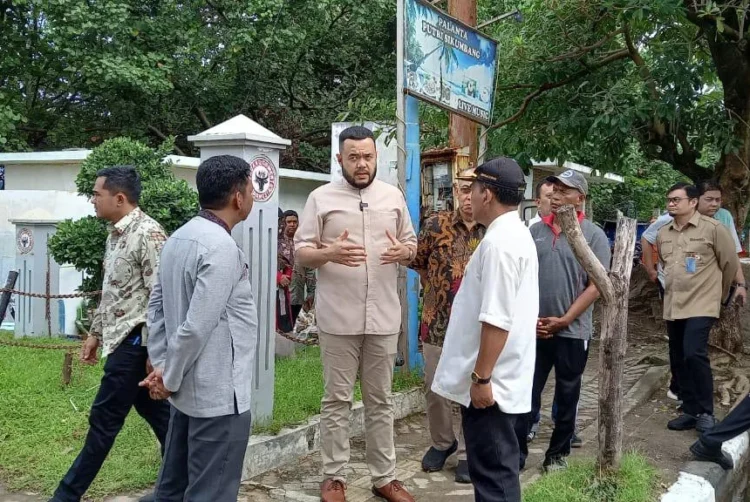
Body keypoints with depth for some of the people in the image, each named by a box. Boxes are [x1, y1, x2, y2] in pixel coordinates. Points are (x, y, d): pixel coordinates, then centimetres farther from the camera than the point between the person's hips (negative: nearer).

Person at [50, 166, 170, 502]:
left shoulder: (148, 234, -18)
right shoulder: (116, 234, 12)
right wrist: (96, 332, 21)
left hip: (134, 340, -10)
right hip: (122, 338, 10)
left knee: (104, 419, 1)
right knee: (156, 412, 13)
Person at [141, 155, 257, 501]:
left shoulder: (180, 237, 8)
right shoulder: (221, 248, -21)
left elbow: (157, 306, 11)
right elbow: (197, 327, -24)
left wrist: (161, 366, 9)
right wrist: (169, 378, -11)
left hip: (188, 389, 9)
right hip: (218, 394, -9)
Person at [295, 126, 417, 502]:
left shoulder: (393, 196, 9)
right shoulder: (321, 198, -1)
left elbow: (411, 243, 14)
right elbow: (300, 252, -2)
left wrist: (404, 252, -10)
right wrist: (328, 253, -23)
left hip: (383, 316, 3)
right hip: (338, 317, -2)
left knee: (380, 400, 11)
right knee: (337, 399, 5)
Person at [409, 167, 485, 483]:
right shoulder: (436, 224, -1)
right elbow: (417, 261, 11)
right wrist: (436, 288, 10)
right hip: (438, 322, 1)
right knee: (435, 389, 12)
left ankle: (468, 453, 23)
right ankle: (442, 442, 34)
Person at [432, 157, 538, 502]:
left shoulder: (498, 242, -20)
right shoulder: (516, 234, 14)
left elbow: (496, 320, -26)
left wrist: (481, 377, -20)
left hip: (491, 381, -10)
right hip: (504, 377, 10)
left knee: (492, 472, -1)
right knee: (498, 467, 19)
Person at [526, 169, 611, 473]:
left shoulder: (594, 235, -5)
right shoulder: (536, 231, 4)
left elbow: (596, 286, -8)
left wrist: (563, 320, -12)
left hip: (572, 331, -2)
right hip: (534, 329, 2)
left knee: (567, 396, 11)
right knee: (527, 392, 7)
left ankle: (558, 454, 26)